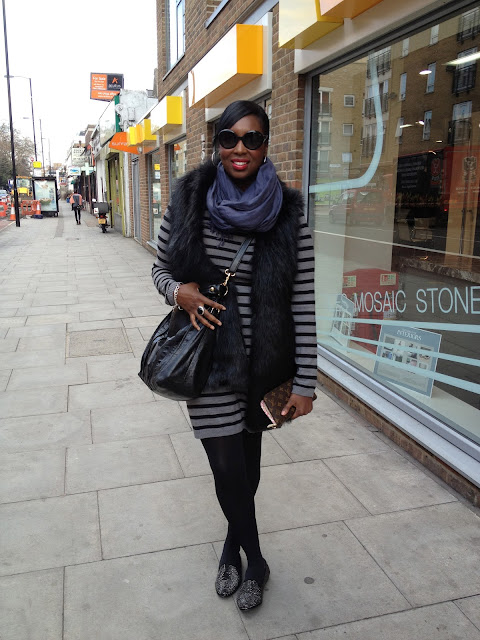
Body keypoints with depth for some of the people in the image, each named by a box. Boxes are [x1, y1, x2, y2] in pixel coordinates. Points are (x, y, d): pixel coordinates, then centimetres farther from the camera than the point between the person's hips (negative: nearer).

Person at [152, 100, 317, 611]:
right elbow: (159, 268, 9)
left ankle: (233, 542, 45)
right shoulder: (189, 202, -4)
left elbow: (303, 305, -6)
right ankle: (255, 561, 33)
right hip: (209, 358, 0)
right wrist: (177, 291, -15)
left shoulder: (288, 215, -7)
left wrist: (304, 383, -6)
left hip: (263, 359, 0)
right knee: (227, 465, 4)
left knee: (248, 458, 16)